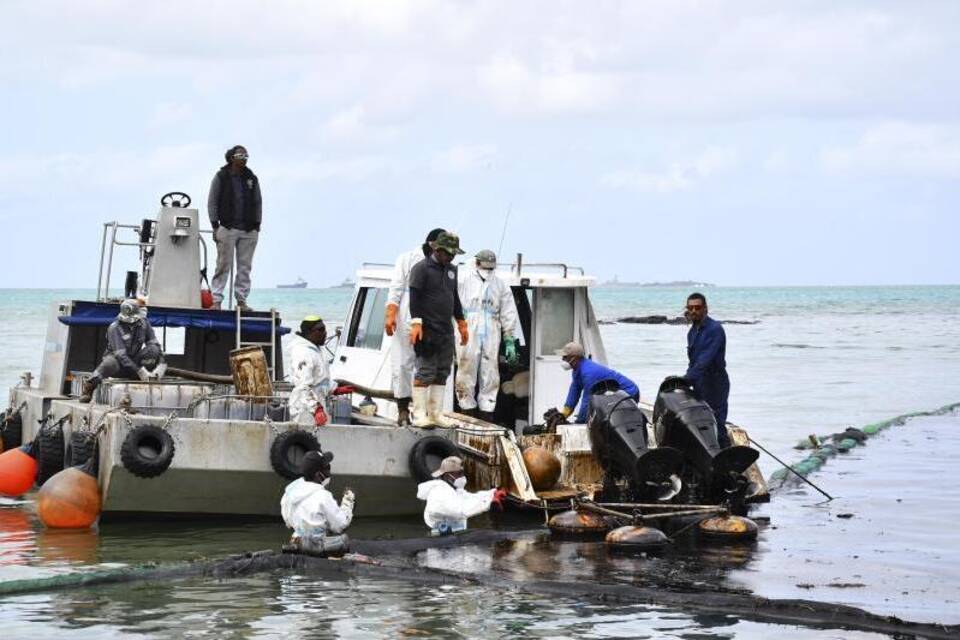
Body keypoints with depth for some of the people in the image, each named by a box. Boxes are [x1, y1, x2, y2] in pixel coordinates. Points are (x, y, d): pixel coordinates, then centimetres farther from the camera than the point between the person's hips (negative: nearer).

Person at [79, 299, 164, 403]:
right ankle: (88, 388, -19)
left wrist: (161, 365, -20)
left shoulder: (143, 323, -7)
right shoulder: (114, 328, -22)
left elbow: (155, 344, -4)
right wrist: (139, 371, -38)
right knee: (110, 362, -40)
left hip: (134, 360, 4)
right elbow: (120, 354, -30)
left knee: (153, 349, -20)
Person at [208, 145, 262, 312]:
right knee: (223, 265, -6)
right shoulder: (221, 177, 2)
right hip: (227, 228, -4)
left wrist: (257, 226, 8)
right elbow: (212, 202, 3)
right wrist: (215, 226, -3)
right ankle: (216, 300, -4)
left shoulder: (252, 179, 12)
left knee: (245, 267, 2)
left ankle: (241, 300, 7)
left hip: (249, 231, 4)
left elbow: (258, 203, 16)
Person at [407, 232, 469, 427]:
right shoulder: (422, 268, -5)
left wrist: (461, 323, 26)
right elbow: (414, 297, -12)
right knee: (425, 371, -10)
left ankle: (436, 413, 13)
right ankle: (419, 414, -8)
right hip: (427, 330, -8)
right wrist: (415, 323, -21)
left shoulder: (451, 270, 18)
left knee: (443, 372, 8)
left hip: (446, 331, 8)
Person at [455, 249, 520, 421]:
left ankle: (487, 416, 6)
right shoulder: (464, 282, 5)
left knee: (490, 378, 2)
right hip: (468, 335, -2)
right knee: (466, 376, -3)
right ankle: (468, 411, 6)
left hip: (491, 337, 2)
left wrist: (510, 342, 7)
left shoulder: (501, 286, 13)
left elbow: (509, 316, 13)